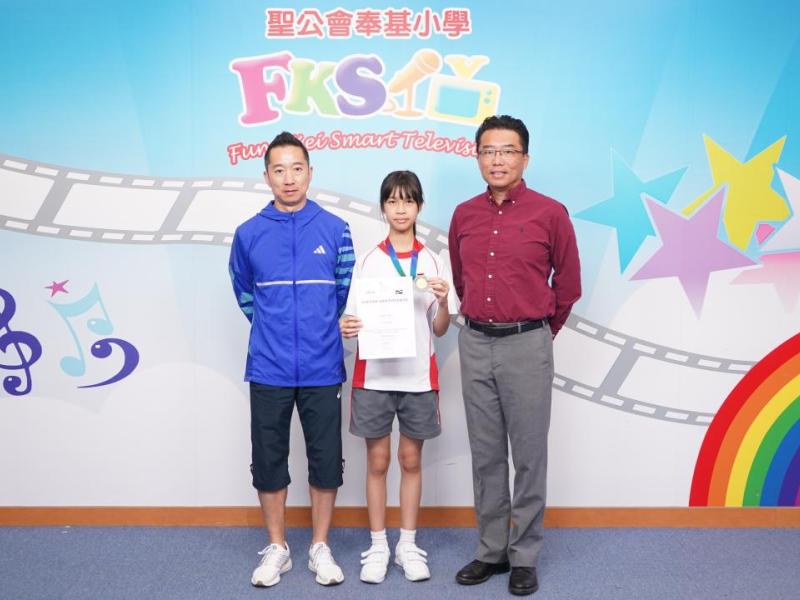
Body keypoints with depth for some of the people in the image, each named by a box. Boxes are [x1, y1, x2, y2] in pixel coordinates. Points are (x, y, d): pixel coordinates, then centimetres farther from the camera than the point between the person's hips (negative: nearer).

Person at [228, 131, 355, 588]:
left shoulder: (335, 230, -1)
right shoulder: (249, 234, 1)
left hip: (322, 369, 0)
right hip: (269, 370, 1)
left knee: (326, 460, 7)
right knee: (269, 461, 8)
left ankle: (321, 547, 23)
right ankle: (277, 548, 24)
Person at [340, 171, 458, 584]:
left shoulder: (433, 263, 3)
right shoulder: (367, 261, 2)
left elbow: (440, 330, 3)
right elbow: (355, 319, 3)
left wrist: (443, 302, -16)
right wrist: (346, 328, -19)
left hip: (417, 377, 1)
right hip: (374, 376, 0)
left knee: (411, 460, 9)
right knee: (377, 462, 6)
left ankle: (408, 544, 21)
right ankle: (378, 546, 17)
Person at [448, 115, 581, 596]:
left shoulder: (550, 213, -4)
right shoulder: (464, 215, 7)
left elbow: (568, 283, 5)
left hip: (527, 345, -4)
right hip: (475, 344, 4)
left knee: (529, 454, 3)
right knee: (485, 454, 10)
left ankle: (525, 557, 16)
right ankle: (492, 550, 23)